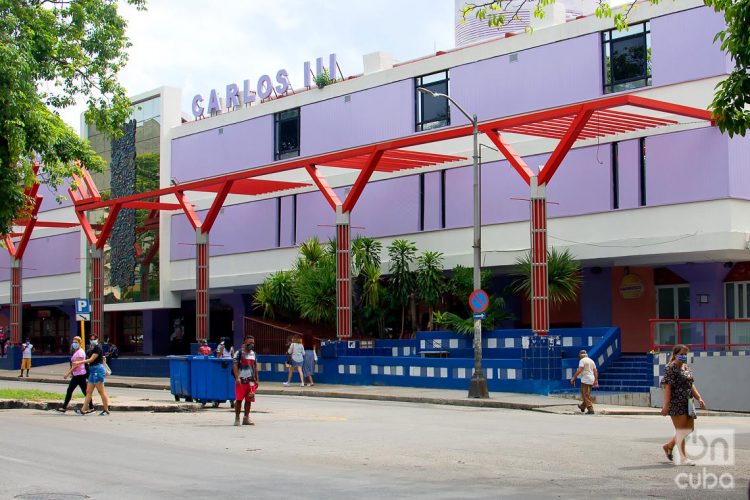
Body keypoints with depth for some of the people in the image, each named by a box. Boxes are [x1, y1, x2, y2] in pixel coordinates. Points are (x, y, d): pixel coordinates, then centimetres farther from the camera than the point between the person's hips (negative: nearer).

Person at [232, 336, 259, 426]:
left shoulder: (253, 353, 16)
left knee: (249, 400, 6)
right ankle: (237, 418, 2)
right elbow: (235, 365, -9)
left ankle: (246, 418, 14)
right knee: (239, 399, -5)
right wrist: (237, 377, -18)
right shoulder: (239, 352, -3)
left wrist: (256, 380, 16)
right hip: (241, 380, -6)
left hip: (251, 380, 6)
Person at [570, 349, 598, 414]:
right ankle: (582, 407, 35)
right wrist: (596, 380, 20)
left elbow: (579, 370, -19)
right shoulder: (591, 361, 16)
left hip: (585, 380, -8)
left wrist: (573, 378, -16)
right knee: (586, 395, 21)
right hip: (591, 380, 8)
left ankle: (590, 410, -13)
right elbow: (595, 371, 16)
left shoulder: (582, 360, -8)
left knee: (586, 395, -6)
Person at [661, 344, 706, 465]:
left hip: (687, 402, 9)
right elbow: (667, 387, -16)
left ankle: (668, 446, 26)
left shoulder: (687, 368, 16)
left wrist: (699, 398, 8)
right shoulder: (671, 368, -10)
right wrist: (666, 405, -21)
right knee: (681, 430, -5)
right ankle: (683, 457, 1)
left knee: (689, 429, 10)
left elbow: (691, 385, 21)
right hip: (676, 402, -9)